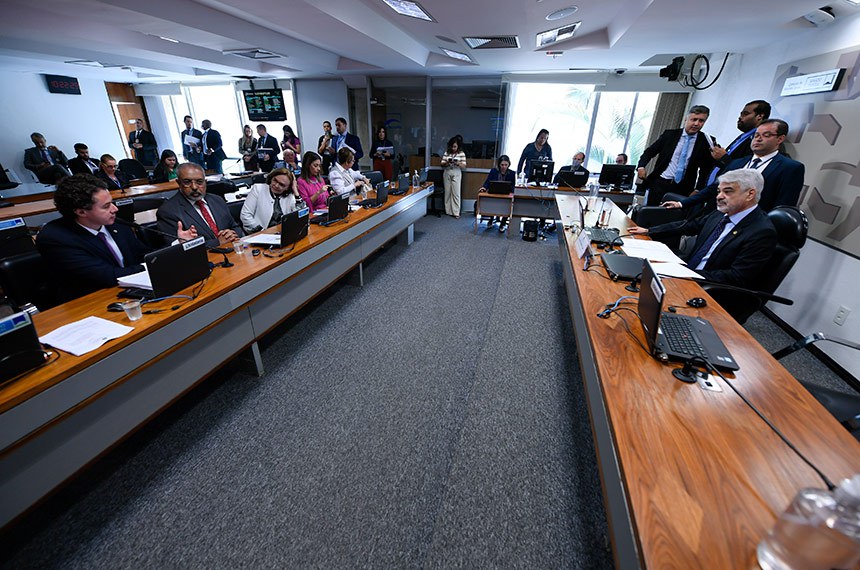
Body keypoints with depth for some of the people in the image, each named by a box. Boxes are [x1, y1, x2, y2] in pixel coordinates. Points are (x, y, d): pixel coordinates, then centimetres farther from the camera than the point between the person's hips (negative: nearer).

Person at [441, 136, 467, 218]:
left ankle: (456, 212, -2)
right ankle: (448, 211, 15)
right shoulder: (446, 152, 4)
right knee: (447, 192, 5)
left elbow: (464, 166, -4)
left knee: (456, 193, -5)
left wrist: (458, 163, -23)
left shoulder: (461, 153, -2)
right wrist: (446, 162, -16)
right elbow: (442, 164, 4)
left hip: (456, 174, -2)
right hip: (447, 173, 3)